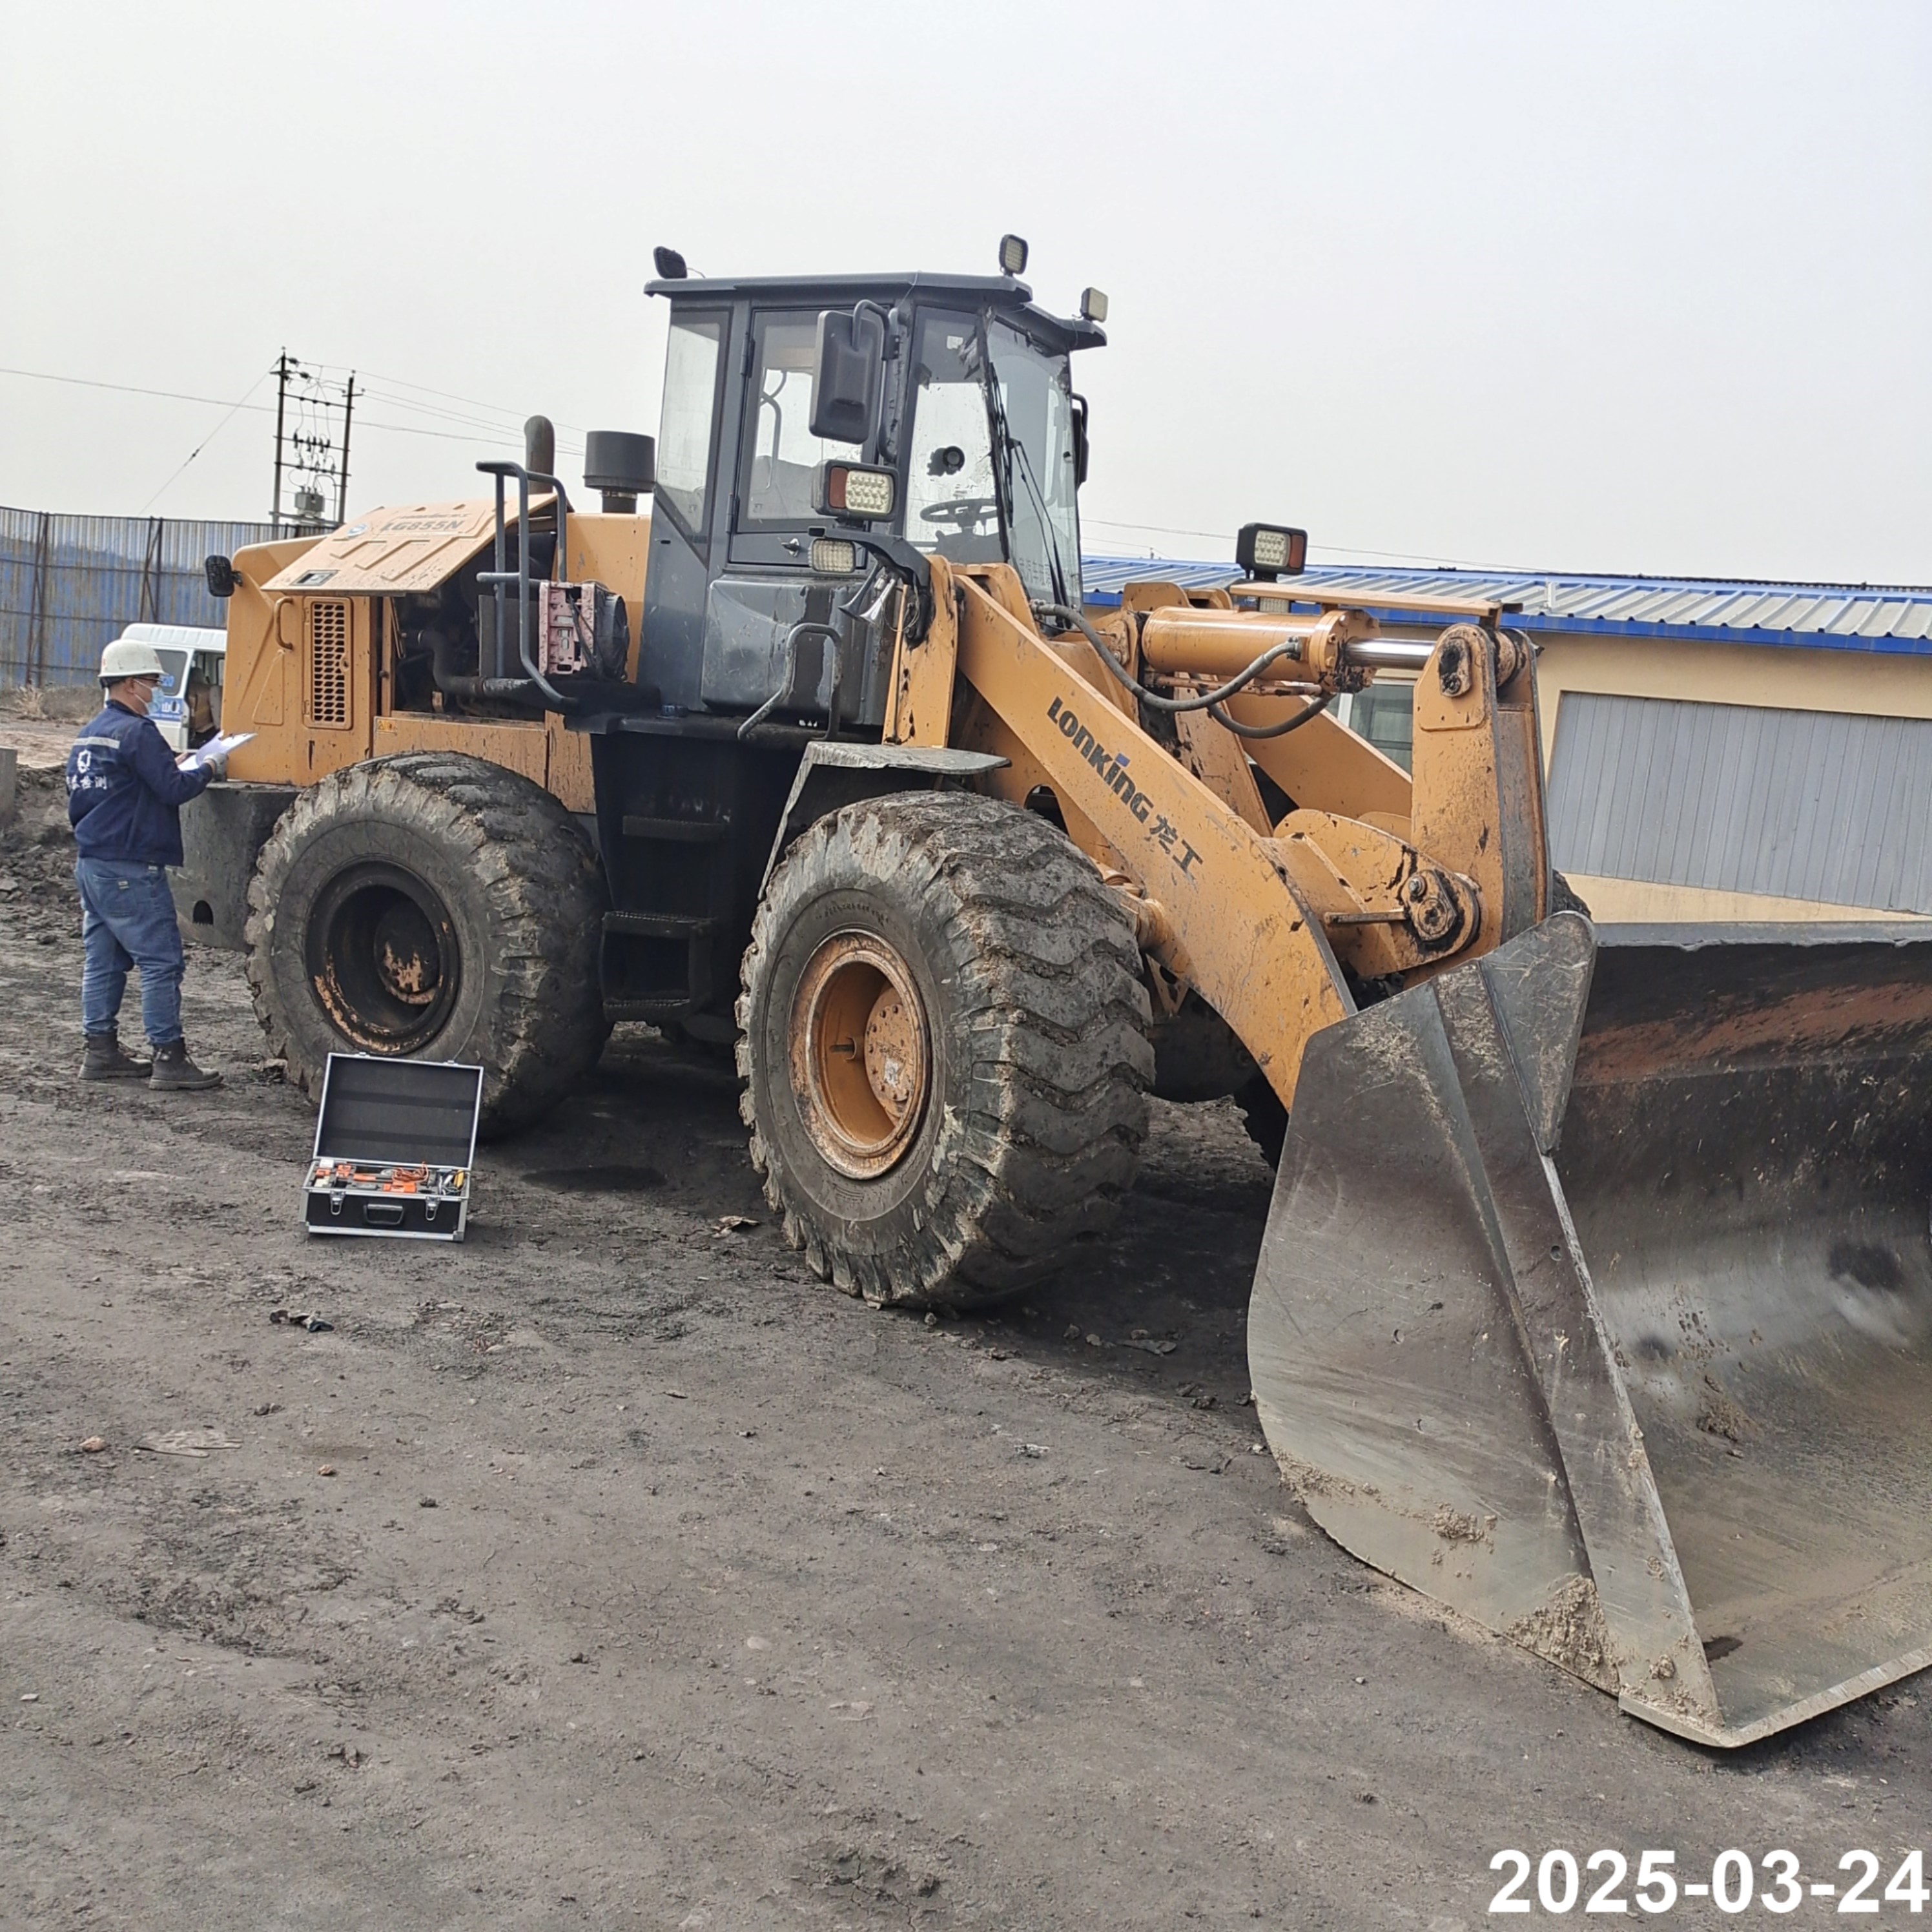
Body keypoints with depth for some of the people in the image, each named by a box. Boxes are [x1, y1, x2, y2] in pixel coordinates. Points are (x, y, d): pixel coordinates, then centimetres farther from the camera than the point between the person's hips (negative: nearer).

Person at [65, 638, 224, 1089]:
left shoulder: (87, 736, 15)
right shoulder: (137, 732, -14)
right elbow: (173, 788, -19)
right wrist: (207, 770, -1)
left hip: (90, 863, 10)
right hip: (131, 870, -10)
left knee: (103, 962, 12)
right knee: (161, 962, -6)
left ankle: (101, 1052, 16)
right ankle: (169, 1060, -6)